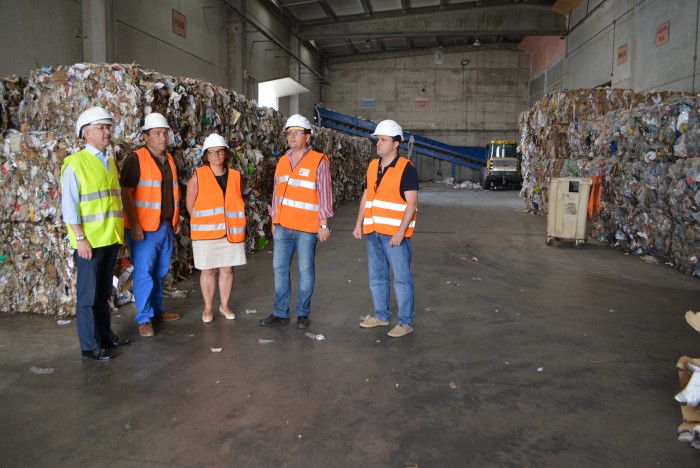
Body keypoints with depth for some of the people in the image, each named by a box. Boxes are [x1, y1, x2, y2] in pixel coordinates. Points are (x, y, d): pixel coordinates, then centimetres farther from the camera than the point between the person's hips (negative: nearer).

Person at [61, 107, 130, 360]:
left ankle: (105, 335, 28)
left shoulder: (110, 162, 12)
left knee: (104, 292, 16)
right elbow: (69, 206, -13)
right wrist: (80, 239, -17)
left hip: (111, 239, 7)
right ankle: (90, 345, 13)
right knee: (88, 294, 3)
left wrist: (120, 232, 14)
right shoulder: (75, 163, -9)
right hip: (89, 242, -7)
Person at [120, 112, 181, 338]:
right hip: (144, 228, -6)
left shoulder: (169, 159, 12)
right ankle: (144, 319, 6)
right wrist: (134, 226, -17)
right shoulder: (135, 159, -9)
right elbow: (126, 194, -13)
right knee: (144, 272, -2)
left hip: (166, 226, 7)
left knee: (160, 271, 14)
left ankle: (157, 309, 27)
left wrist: (176, 219, 15)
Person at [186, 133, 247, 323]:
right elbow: (190, 206, 1)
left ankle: (224, 305, 25)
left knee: (227, 269, 9)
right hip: (206, 233, -3)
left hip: (231, 232, 3)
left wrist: (235, 224, 5)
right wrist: (204, 222, 0)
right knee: (208, 271, 6)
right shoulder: (198, 177, -4)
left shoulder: (235, 176, 5)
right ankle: (208, 308, 21)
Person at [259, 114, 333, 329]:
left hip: (306, 228, -6)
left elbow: (325, 193, -7)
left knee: (305, 270, 3)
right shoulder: (283, 161, 12)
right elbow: (277, 192, 17)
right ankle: (280, 311, 21)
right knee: (279, 268, 9)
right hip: (283, 226, 6)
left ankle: (303, 312, 17)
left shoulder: (318, 161, -5)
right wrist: (274, 219, 16)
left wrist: (323, 223, -10)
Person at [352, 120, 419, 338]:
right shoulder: (373, 166, 12)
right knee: (376, 276, 14)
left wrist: (401, 232, -19)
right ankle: (381, 315, 28)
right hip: (373, 231, 7)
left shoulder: (406, 168, -9)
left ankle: (405, 322, 8)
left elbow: (411, 203, -13)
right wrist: (359, 223, 12)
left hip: (395, 233, -7)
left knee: (401, 278, -1)